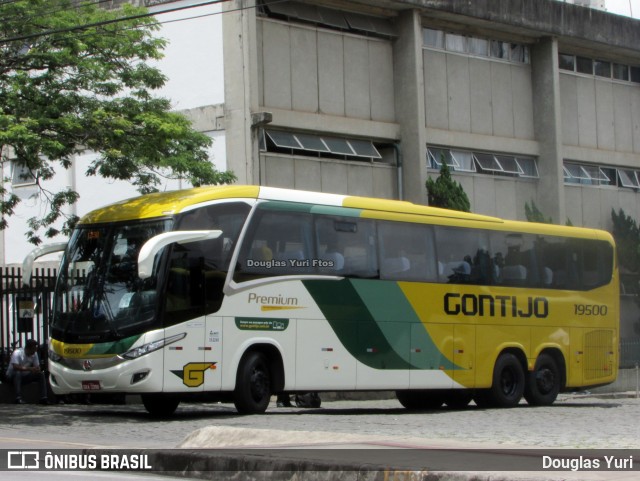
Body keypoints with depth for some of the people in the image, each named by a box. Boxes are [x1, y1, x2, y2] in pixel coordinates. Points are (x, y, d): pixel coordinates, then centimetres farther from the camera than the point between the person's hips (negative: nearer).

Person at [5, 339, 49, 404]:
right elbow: (15, 367, -36)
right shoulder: (17, 353, -23)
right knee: (18, 373, -39)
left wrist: (37, 369, -27)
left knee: (41, 374, -12)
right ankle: (18, 398, -44)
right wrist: (29, 369, -43)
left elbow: (37, 367, -1)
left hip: (24, 376, 6)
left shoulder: (34, 354, -3)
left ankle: (43, 398, -17)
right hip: (12, 375, -6)